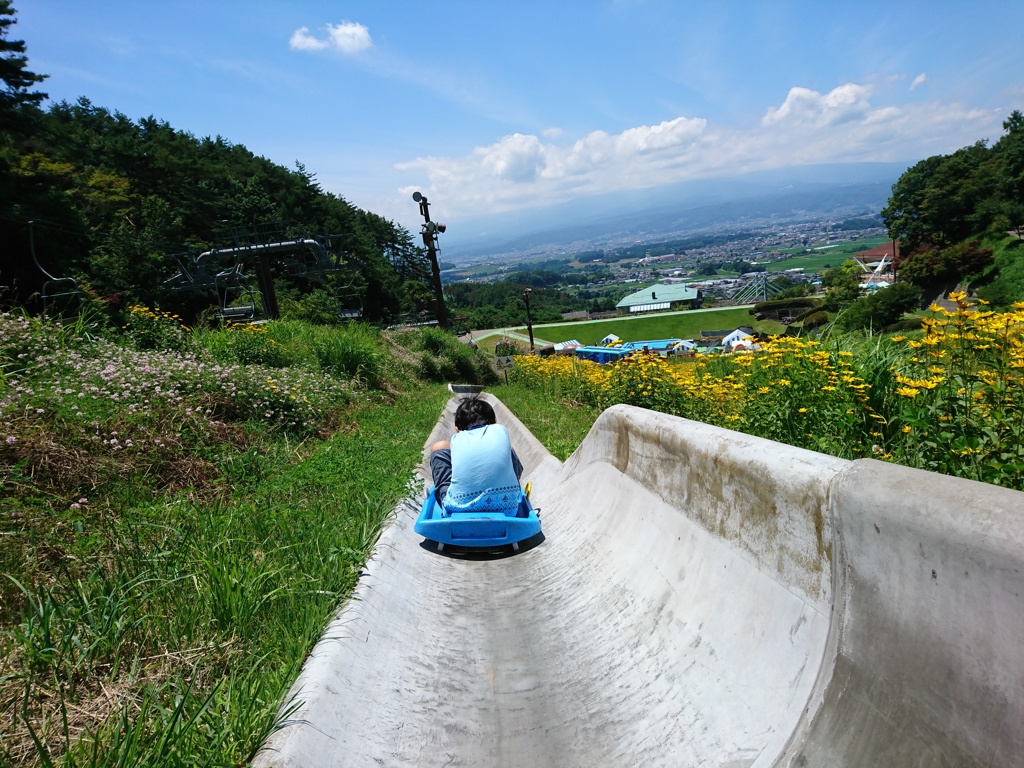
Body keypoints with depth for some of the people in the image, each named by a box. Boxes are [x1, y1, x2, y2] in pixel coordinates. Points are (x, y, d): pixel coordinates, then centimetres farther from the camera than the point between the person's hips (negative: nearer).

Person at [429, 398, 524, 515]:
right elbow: (518, 469, 19)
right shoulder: (501, 430, 7)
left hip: (458, 510, 0)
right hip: (506, 509, 1)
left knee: (439, 447, 24)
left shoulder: (456, 439, 7)